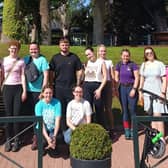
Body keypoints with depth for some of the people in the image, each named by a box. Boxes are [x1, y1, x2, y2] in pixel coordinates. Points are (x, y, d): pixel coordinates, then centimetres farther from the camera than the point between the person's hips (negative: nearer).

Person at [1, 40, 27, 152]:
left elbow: (23, 76, 3)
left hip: (18, 88, -1)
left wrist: (24, 91, -3)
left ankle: (16, 140, 9)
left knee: (17, 114, -1)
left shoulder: (21, 61, 2)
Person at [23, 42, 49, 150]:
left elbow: (46, 76, -8)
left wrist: (43, 91, -12)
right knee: (27, 113, 12)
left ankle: (36, 138, 11)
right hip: (27, 91, 5)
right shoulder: (26, 59, 9)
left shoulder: (42, 60, -5)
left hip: (38, 91, -4)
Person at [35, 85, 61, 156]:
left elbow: (57, 121, -12)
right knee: (43, 142, -27)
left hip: (53, 129, -1)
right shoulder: (39, 104, -8)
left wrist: (54, 136, -24)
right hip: (42, 129, 1)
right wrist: (47, 137, -25)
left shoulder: (57, 103, -9)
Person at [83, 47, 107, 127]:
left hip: (97, 86, -2)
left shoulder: (101, 62, 2)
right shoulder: (86, 63, 12)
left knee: (99, 109, 2)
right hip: (86, 86, 3)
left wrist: (99, 89, -11)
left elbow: (105, 77, -3)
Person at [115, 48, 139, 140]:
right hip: (122, 88, 3)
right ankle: (127, 131, 14)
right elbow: (116, 77, 11)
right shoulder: (119, 65, 8)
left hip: (131, 87, -3)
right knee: (124, 110, 6)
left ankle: (133, 130, 9)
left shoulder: (133, 64, -3)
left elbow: (137, 78, -5)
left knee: (132, 109, -2)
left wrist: (134, 89, -12)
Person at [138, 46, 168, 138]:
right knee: (151, 115, 7)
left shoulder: (160, 64, -2)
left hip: (158, 93, -4)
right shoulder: (143, 65, 10)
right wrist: (140, 91, 9)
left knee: (157, 115, -11)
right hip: (147, 93, 4)